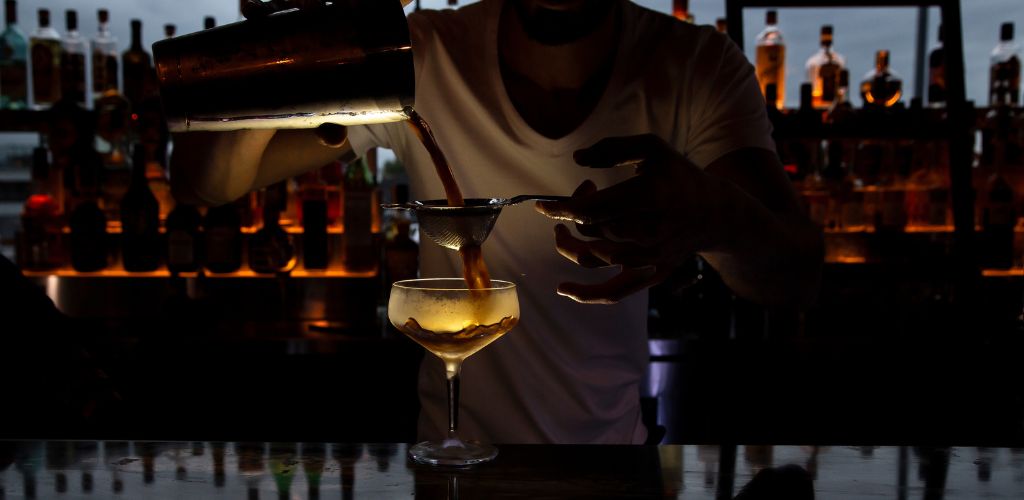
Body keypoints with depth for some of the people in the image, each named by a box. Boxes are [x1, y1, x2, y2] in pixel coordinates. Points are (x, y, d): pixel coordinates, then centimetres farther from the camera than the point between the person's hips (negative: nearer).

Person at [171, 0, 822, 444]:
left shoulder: (697, 68, -15)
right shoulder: (418, 60, -17)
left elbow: (798, 278, -24)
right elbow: (203, 181, -15)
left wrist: (719, 214, -48)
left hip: (613, 433, 2)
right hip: (455, 437, 0)